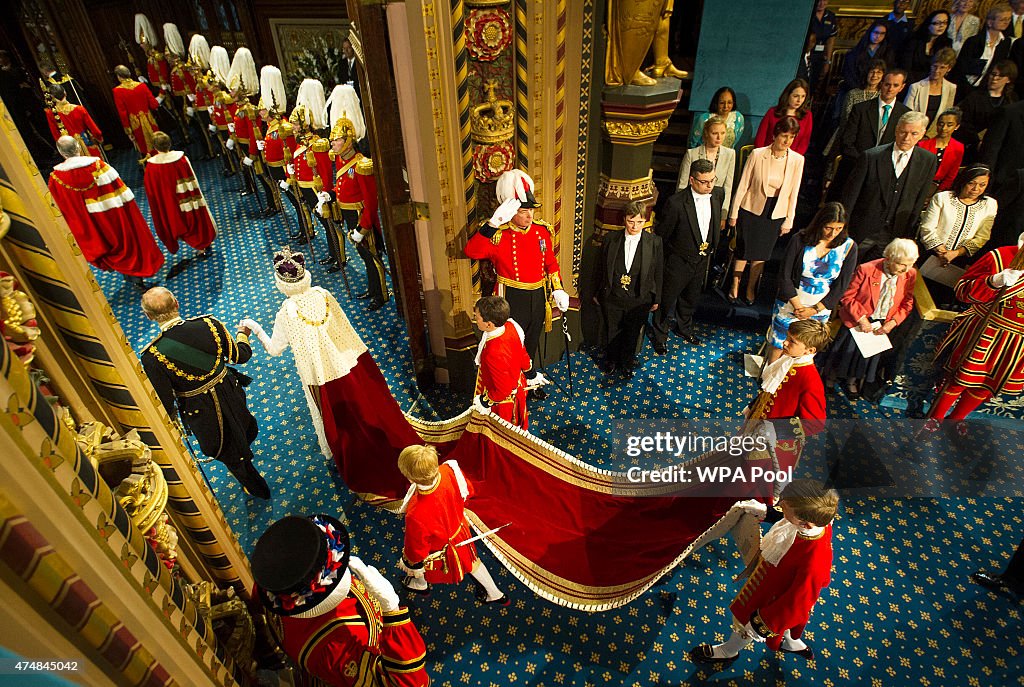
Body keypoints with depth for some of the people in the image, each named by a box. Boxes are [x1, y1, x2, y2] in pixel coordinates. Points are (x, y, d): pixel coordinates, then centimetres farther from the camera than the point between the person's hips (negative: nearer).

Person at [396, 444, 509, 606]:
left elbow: (416, 548, -25)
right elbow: (468, 491, -9)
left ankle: (420, 584, 68)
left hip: (438, 552, -4)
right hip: (460, 530, 4)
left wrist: (411, 566, -3)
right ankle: (495, 594, 56)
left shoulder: (416, 515, -47)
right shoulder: (449, 470, -34)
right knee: (471, 561, 33)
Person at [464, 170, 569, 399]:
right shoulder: (498, 235, -17)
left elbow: (551, 262, 10)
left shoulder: (542, 231, 0)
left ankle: (530, 378, 44)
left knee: (532, 341, 22)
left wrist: (558, 290, 2)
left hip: (537, 297, 5)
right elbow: (471, 251, -34)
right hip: (512, 299, -5)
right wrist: (493, 223, -41)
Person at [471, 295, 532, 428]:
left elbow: (503, 390, -32)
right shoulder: (510, 326, -20)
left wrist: (485, 401, -16)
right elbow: (524, 359, -2)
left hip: (502, 402, -7)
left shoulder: (494, 354, -45)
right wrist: (527, 367, 18)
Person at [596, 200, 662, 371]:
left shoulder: (654, 242, -8)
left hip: (639, 301, 0)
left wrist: (656, 299, 2)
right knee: (612, 332, 17)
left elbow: (658, 272, -1)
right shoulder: (611, 239, -7)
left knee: (632, 334, 17)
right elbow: (601, 267, 2)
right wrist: (597, 292, 7)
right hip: (612, 298, 1)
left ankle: (627, 362, 42)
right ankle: (611, 360, 44)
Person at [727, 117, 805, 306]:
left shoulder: (797, 160, -5)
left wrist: (788, 221, 4)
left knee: (761, 254, 11)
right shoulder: (757, 154, -12)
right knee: (744, 251, 5)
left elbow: (793, 193, 2)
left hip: (775, 214, 2)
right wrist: (734, 213, -3)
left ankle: (751, 289, 30)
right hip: (751, 209, -2)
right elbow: (742, 185, -6)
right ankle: (734, 286, 26)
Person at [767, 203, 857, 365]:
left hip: (820, 309, 1)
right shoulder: (800, 241, -13)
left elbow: (841, 285, -6)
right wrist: (798, 306, -15)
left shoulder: (848, 247, -8)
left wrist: (814, 310, -12)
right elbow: (784, 276, -11)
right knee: (778, 342, 11)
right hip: (790, 303, -1)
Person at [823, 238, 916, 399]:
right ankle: (830, 377, 36)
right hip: (858, 321, -4)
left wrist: (892, 323, -11)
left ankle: (853, 381, 41)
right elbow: (847, 296, -15)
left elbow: (907, 304, 1)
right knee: (847, 349, 10)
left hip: (882, 324, 4)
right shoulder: (866, 270, -22)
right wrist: (861, 318, -20)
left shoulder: (910, 275, -10)